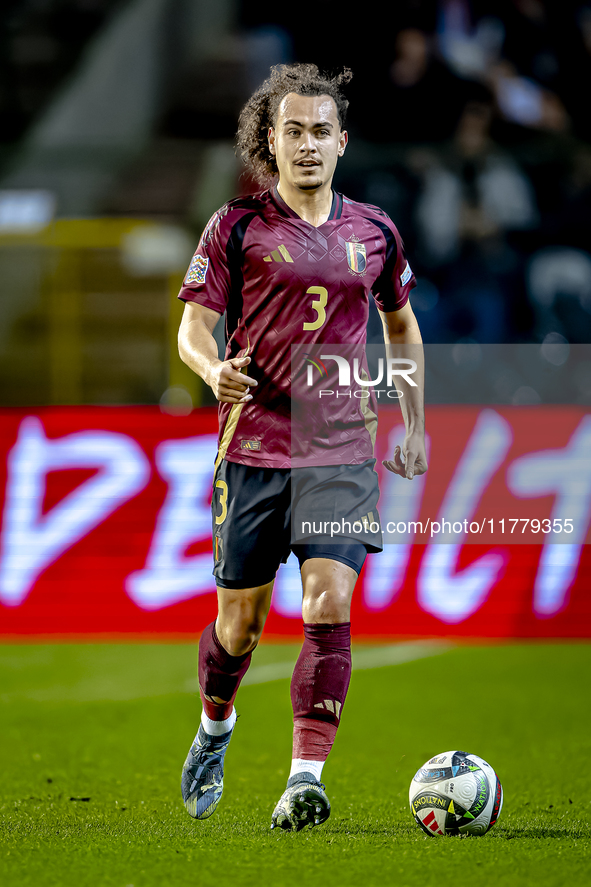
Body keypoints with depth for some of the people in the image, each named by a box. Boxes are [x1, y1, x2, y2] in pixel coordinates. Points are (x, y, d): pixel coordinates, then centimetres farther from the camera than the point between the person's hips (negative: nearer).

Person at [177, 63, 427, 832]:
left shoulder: (373, 232, 9)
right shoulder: (237, 227, 0)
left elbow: (402, 323, 25)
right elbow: (194, 327, -1)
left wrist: (415, 426, 23)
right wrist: (215, 370, -24)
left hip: (342, 451, 1)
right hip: (253, 446, -1)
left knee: (330, 606, -16)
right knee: (241, 619, 6)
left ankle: (306, 780, -18)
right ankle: (215, 728, 38)